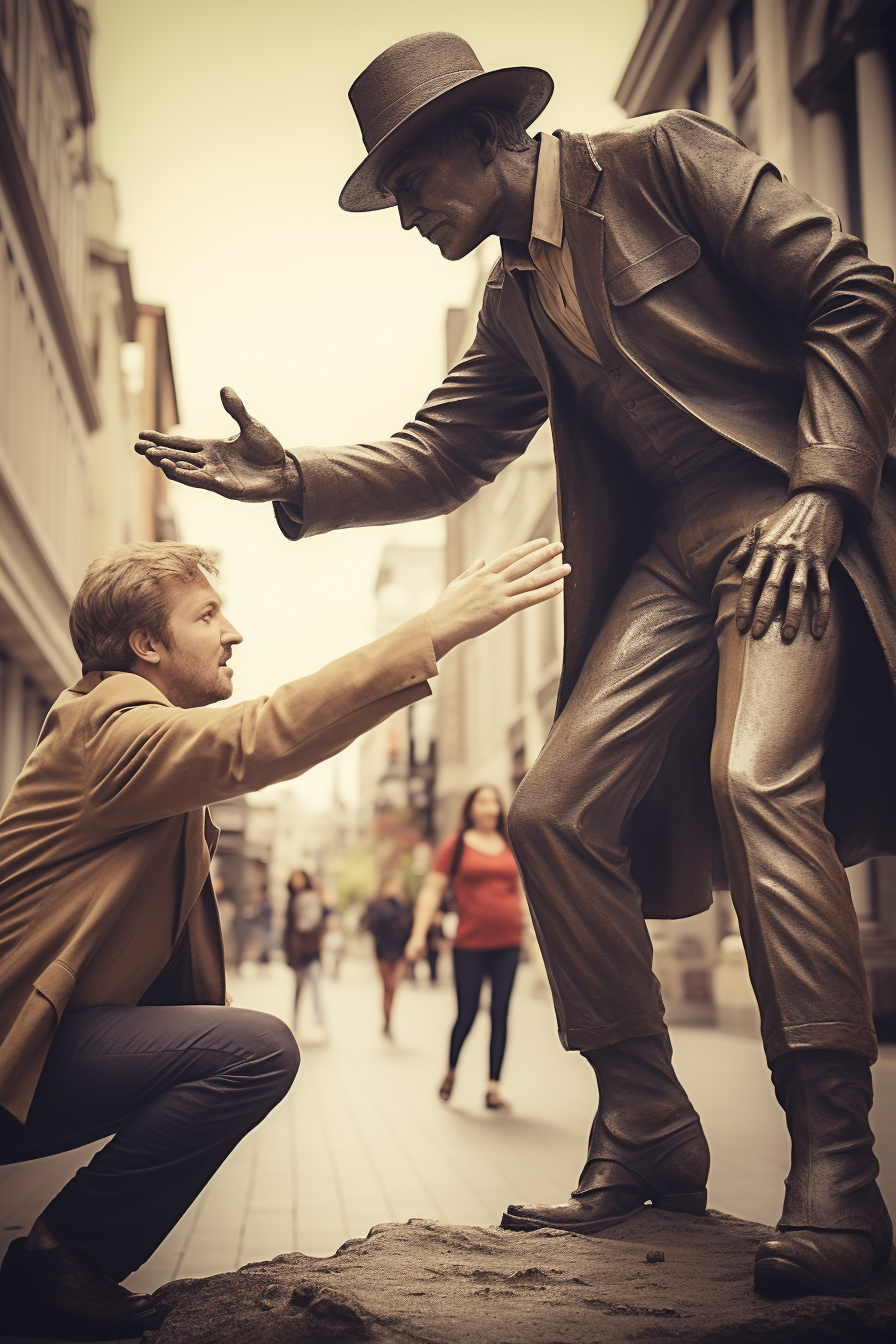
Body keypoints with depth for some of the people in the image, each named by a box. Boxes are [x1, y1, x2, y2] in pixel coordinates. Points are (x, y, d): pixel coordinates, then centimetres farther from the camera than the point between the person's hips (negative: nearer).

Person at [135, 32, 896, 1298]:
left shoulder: (660, 158, -2)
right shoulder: (514, 304, 19)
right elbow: (439, 455, 15)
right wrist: (294, 479, -1)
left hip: (785, 518, -7)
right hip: (665, 556, 7)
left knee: (756, 773, -28)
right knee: (552, 810, -5)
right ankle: (645, 1135, 6)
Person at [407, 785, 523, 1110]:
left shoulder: (512, 846, 10)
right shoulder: (457, 844, 1)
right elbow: (432, 890, -1)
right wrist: (419, 933, -10)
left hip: (508, 943, 3)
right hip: (469, 944, -3)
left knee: (500, 1015, 0)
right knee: (466, 1015, 3)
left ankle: (493, 1089, 6)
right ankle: (451, 1072, 30)